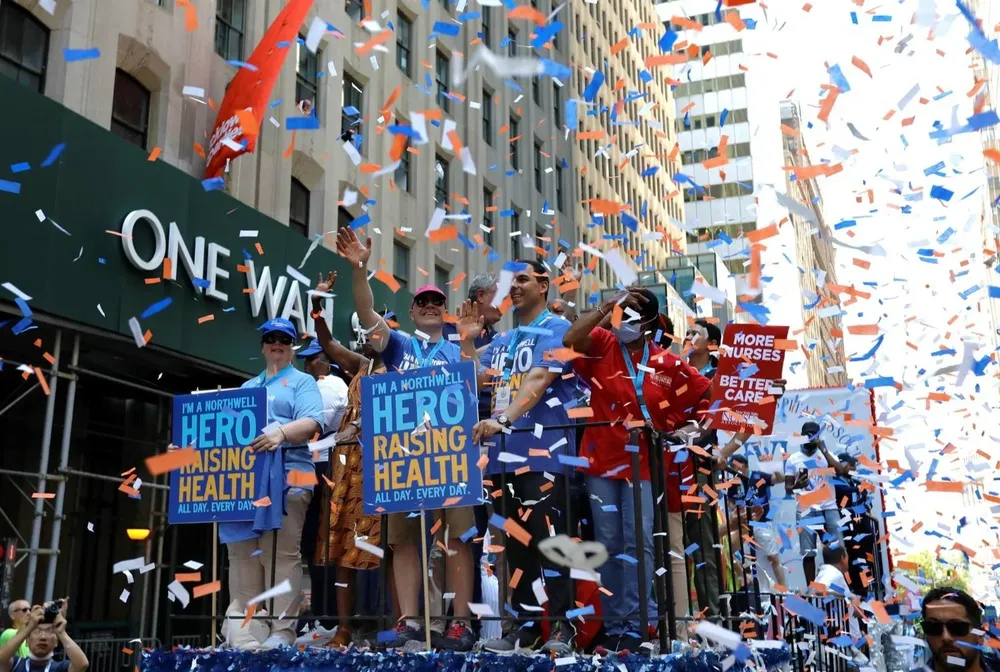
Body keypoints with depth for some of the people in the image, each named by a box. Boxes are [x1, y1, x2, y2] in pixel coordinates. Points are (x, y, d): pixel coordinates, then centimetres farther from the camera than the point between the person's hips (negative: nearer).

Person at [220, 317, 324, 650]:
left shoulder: (302, 382, 10)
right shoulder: (247, 387, 29)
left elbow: (311, 423, -7)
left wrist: (281, 433, -26)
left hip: (285, 476, -6)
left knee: (281, 555, -11)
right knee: (242, 555, 0)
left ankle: (282, 632, -13)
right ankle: (244, 630, 3)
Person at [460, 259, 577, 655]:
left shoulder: (555, 329, -2)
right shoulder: (502, 339, 21)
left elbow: (539, 379, -17)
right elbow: (476, 379, 17)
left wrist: (503, 419, -28)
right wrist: (467, 341, 8)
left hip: (543, 452, -7)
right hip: (504, 453, 7)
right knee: (515, 544, 10)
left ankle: (561, 626, 1)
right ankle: (525, 625, 19)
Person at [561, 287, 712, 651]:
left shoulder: (669, 365, 1)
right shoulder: (604, 345, 2)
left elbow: (707, 395, 8)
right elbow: (570, 339, -18)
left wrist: (679, 427, 1)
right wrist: (608, 305, -18)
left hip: (643, 464, -1)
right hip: (601, 460, 1)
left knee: (638, 543, -5)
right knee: (609, 544, 5)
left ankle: (633, 624, 0)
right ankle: (613, 624, 11)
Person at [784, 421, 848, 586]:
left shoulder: (826, 455, 10)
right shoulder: (793, 460, 8)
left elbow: (841, 471, -9)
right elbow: (787, 489, 7)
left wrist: (824, 449, -11)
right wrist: (796, 486, -17)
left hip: (829, 508, 1)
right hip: (805, 511, -1)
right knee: (808, 553, -1)